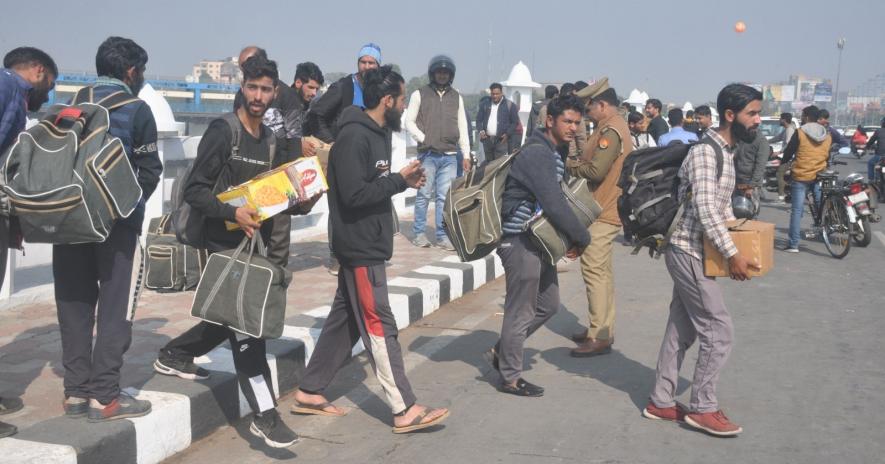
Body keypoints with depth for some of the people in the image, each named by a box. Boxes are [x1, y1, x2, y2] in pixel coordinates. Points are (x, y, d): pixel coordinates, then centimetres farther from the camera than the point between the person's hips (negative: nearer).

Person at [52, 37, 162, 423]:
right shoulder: (136, 109, -2)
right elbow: (150, 171, -3)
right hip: (117, 220, -5)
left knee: (74, 304, 9)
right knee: (115, 305, 0)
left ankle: (76, 391, 11)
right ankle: (104, 396, -1)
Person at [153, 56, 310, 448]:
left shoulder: (274, 143, 10)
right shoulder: (222, 132, -9)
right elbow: (194, 190, -13)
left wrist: (303, 202, -6)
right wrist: (233, 213, -28)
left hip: (260, 243, 7)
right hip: (226, 243, -7)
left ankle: (174, 356, 42)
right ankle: (264, 414, -2)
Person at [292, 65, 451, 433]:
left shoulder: (376, 133, 12)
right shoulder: (354, 137, -19)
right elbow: (354, 194, -25)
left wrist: (403, 181, 0)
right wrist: (400, 180, -17)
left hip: (367, 245, 10)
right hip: (360, 247, -10)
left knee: (344, 320, 15)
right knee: (380, 327, -5)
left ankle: (309, 393, 25)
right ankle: (405, 410, 0)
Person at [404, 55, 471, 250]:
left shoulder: (457, 97, 15)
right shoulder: (420, 94, 5)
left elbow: (462, 128, 15)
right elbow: (409, 121, 4)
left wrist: (466, 155, 9)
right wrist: (423, 139, -10)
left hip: (450, 156, 3)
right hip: (427, 154, -3)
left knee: (445, 197, 2)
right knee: (424, 195, -1)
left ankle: (442, 235, 6)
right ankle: (419, 233, 8)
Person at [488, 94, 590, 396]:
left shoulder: (556, 152, 13)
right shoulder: (537, 154, -20)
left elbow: (559, 198, 15)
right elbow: (554, 205, -25)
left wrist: (573, 236, 3)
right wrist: (582, 238, -13)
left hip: (538, 240, 10)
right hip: (520, 241, -10)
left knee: (548, 304, 18)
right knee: (521, 311, 1)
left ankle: (501, 352, 30)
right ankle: (510, 378, 16)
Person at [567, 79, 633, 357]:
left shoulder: (611, 131, -17)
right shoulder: (614, 127, 17)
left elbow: (595, 170, -24)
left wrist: (569, 165, -9)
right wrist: (577, 162, -1)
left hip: (602, 212, -11)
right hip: (605, 209, 11)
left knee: (595, 270, -9)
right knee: (602, 271, 16)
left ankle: (600, 337, -6)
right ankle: (604, 329, 25)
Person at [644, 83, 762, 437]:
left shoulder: (725, 151, 14)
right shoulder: (705, 152, -18)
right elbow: (705, 209, -25)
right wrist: (732, 254, -24)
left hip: (692, 253, 10)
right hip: (690, 253, -10)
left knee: (682, 329, 13)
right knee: (719, 331, -4)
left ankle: (661, 402, 22)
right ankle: (702, 408, 7)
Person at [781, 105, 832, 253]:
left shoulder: (800, 132, -9)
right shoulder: (827, 135, 7)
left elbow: (788, 151, -4)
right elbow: (828, 155, 16)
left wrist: (783, 163, 15)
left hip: (800, 176, -4)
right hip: (819, 175, 4)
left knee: (797, 210, -3)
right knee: (821, 207, 21)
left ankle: (793, 244, -5)